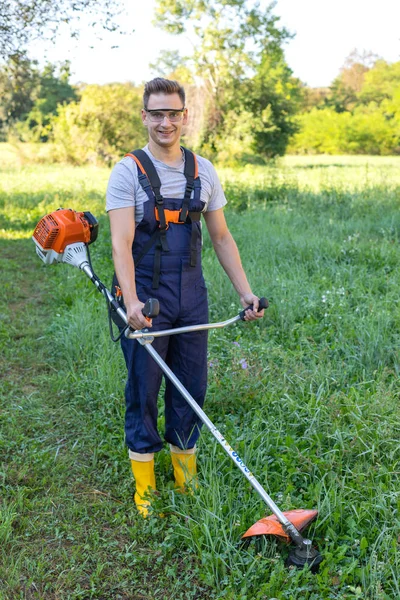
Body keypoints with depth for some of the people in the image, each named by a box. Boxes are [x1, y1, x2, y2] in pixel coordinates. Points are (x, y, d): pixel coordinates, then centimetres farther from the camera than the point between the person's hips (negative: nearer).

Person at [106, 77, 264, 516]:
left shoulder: (203, 171, 7)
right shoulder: (128, 171, -6)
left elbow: (221, 237, 11)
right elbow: (121, 243, -17)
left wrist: (245, 291, 3)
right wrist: (131, 301, -31)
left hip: (191, 295, 4)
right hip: (146, 297, -4)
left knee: (191, 389, 11)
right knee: (143, 390, 4)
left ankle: (186, 477, 28)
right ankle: (144, 488, 19)